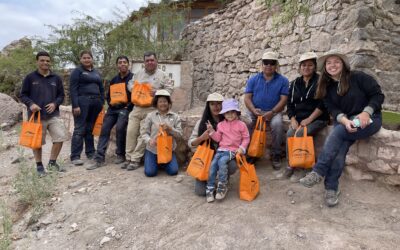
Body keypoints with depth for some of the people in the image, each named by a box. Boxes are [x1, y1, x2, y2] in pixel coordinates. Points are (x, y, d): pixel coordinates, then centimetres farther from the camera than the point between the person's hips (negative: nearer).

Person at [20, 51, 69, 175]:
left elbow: (61, 95, 12)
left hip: (53, 115, 2)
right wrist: (31, 104, -15)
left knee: (60, 137, -4)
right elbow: (23, 95, 4)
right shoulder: (30, 77, 2)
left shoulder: (56, 78, 9)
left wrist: (55, 104, -7)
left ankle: (52, 162, 15)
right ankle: (39, 165, 21)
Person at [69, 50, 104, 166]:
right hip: (82, 102, -5)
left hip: (95, 102, 5)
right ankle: (75, 156, -4)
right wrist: (75, 105, -16)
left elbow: (101, 89, 21)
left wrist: (102, 103, 10)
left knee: (91, 128, 8)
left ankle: (90, 152, 16)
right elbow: (73, 89, -7)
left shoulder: (96, 73, 20)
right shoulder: (77, 71, 2)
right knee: (79, 129, -7)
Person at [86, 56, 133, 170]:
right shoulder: (114, 80, 20)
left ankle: (120, 155, -1)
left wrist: (128, 106, -14)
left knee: (120, 128, -23)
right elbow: (108, 95, 26)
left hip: (125, 108, -6)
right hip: (113, 108, 6)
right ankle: (99, 158, -5)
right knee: (104, 129, -6)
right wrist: (110, 103, 5)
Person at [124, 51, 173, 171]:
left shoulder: (162, 75, 4)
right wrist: (134, 89, -2)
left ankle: (135, 159, 2)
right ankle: (129, 158, 12)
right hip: (137, 108, 4)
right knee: (131, 132, 1)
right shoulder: (139, 73, 16)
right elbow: (130, 84, 21)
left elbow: (170, 88, -1)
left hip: (151, 109, -4)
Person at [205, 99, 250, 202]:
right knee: (213, 164, -17)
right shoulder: (221, 125, 13)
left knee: (222, 161, -31)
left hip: (233, 150, -4)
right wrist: (211, 131, -2)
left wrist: (242, 148, -8)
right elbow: (218, 138, 13)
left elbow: (246, 138, 6)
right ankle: (210, 188, -8)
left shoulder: (241, 124, 3)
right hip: (221, 149, 4)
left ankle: (222, 186, -18)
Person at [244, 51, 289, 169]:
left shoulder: (283, 80, 5)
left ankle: (276, 155, -16)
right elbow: (247, 98, 2)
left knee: (277, 124, -33)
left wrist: (272, 112, -18)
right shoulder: (253, 79, 10)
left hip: (273, 112, -1)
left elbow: (283, 99, -3)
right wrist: (254, 110, -17)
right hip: (254, 112, 2)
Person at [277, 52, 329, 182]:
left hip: (317, 119, -4)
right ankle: (290, 166, -14)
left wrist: (309, 119, -17)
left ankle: (299, 167, -14)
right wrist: (293, 120, -5)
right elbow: (290, 104, 11)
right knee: (289, 134, -24)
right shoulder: (294, 84, 13)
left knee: (298, 135, -28)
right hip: (299, 119, 4)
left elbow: (323, 104, -10)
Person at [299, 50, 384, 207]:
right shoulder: (326, 87, 6)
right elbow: (333, 109, -2)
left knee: (337, 133, -31)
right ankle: (331, 188, -25)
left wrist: (366, 112, -22)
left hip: (369, 119, -3)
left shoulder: (358, 77, -6)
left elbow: (378, 95, -6)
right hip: (344, 121, 4)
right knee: (339, 146, -26)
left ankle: (318, 172, -31)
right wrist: (345, 120, -23)